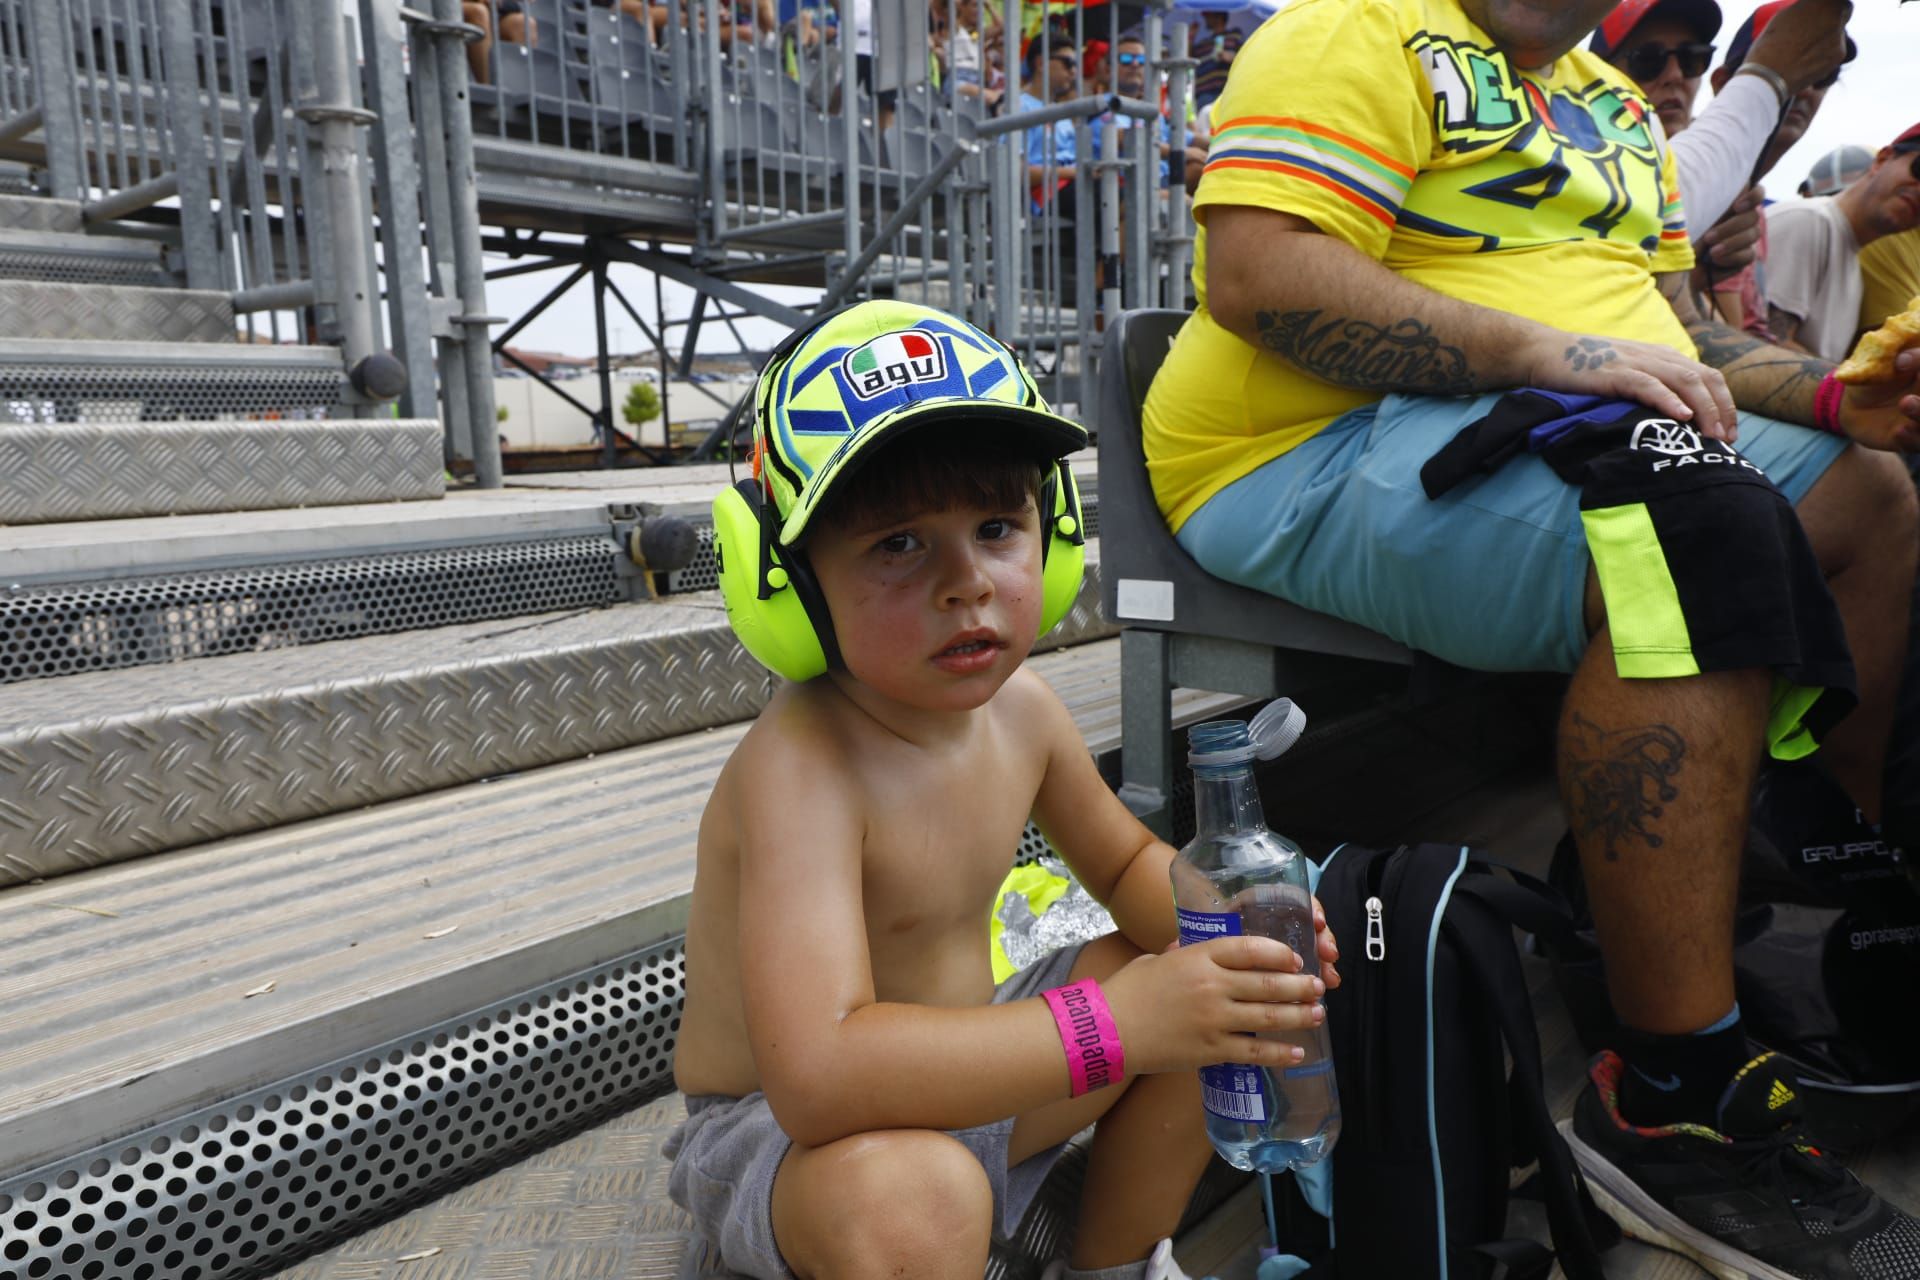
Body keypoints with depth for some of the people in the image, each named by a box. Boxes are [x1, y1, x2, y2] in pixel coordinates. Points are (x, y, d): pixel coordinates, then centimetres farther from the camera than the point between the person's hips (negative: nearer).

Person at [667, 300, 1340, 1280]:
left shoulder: (1018, 706, -8)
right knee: (911, 1194, -39)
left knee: (1210, 998, -1)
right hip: (774, 1134, -7)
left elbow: (1128, 862, 9)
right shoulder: (799, 768, -31)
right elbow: (817, 1075, -41)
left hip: (956, 1074, 7)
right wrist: (1114, 1024, -41)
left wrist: (1221, 921, -14)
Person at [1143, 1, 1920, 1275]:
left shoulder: (1613, 106, 27)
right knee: (1700, 538, -31)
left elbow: (1669, 325, 25)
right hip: (1318, 453, -9)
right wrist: (1548, 350, -24)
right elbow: (1253, 273, -19)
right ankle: (1670, 1098, -24)